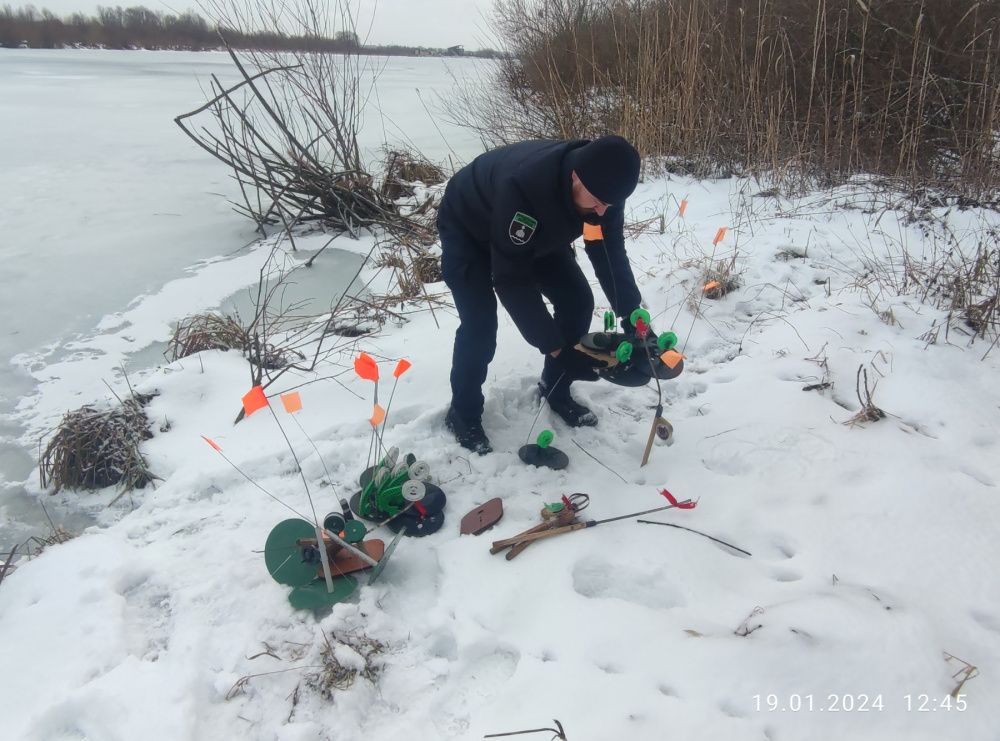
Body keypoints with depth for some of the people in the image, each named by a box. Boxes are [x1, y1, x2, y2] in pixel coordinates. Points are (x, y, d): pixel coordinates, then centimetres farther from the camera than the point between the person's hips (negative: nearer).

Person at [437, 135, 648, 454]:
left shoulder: (603, 184, -25)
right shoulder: (523, 186, -45)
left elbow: (610, 254, -13)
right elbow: (510, 280, -40)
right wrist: (557, 349, -40)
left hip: (535, 231, 6)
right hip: (467, 228, -6)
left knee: (577, 301, -3)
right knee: (480, 323, -19)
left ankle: (556, 390, 18)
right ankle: (464, 413, 5)